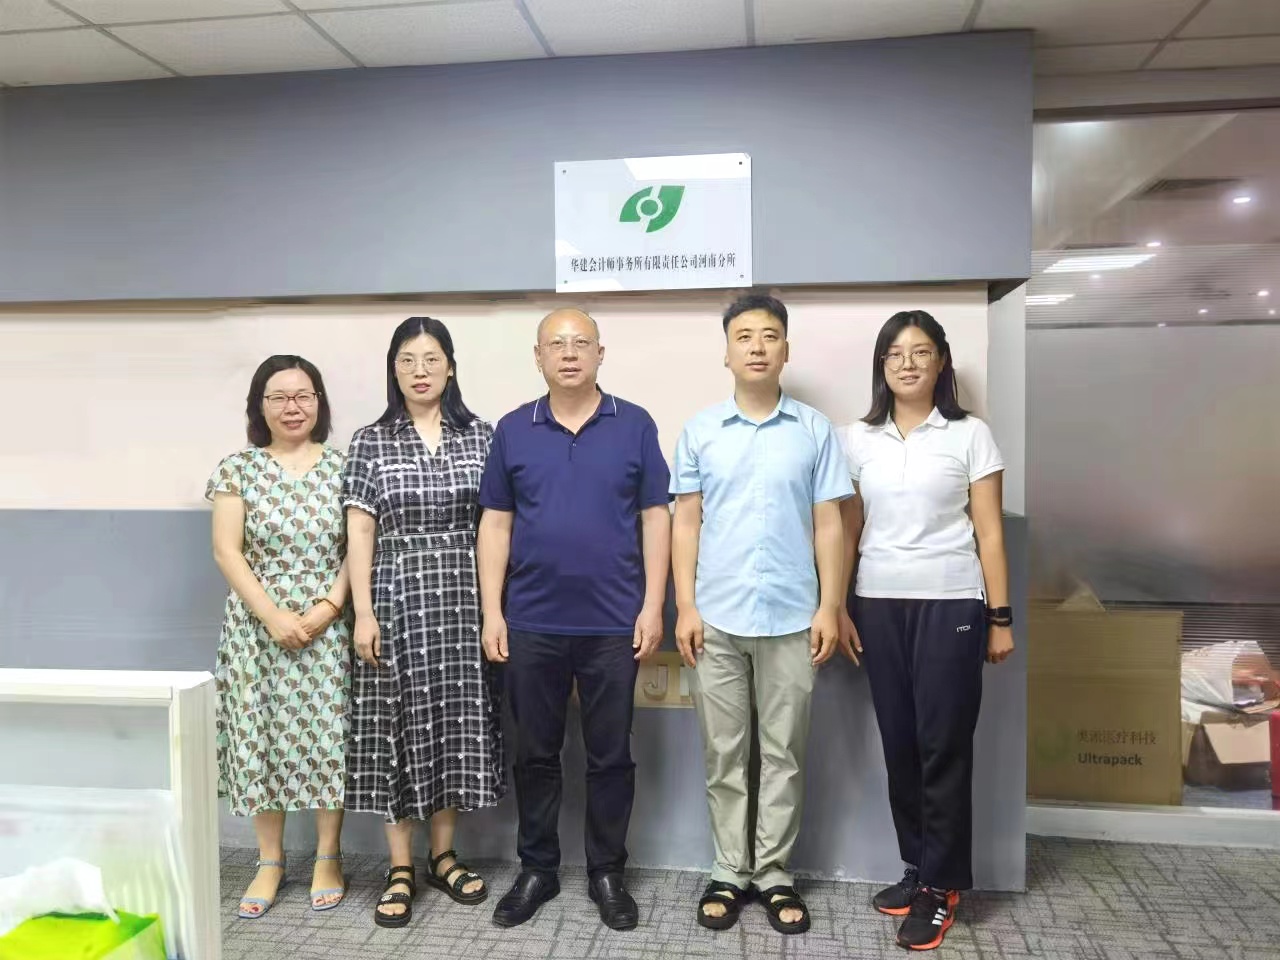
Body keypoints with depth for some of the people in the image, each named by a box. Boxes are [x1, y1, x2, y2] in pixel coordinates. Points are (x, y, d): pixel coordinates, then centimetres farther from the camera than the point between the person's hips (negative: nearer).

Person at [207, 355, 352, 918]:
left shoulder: (341, 466, 2)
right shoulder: (237, 468, 2)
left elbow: (358, 549, -1)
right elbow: (226, 552, -3)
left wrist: (327, 607, -13)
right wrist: (273, 615, -12)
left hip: (328, 629, 0)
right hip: (258, 627, 1)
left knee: (327, 738, 3)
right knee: (261, 737, 6)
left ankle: (328, 856, 20)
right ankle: (270, 861, 22)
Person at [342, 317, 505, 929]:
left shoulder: (479, 436, 4)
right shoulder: (370, 442, 2)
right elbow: (359, 533, -1)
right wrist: (363, 612, -8)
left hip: (464, 598, 2)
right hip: (397, 597, -1)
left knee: (457, 722, 8)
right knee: (398, 727, 4)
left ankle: (444, 856, 25)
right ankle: (401, 869, 17)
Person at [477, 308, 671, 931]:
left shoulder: (635, 426, 1)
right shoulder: (513, 429, 5)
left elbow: (656, 518, 1)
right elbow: (496, 523, 5)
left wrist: (653, 607, -6)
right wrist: (491, 612, 0)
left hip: (614, 623, -1)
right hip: (531, 624, 1)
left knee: (610, 756, 9)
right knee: (536, 753, 13)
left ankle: (607, 873, 26)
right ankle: (537, 869, 29)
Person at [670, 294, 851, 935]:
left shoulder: (814, 430, 3)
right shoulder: (700, 431, 4)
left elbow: (828, 523, 3)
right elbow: (686, 522, 4)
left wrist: (830, 606, -2)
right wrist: (685, 606, -2)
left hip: (792, 618, 0)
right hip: (717, 618, 1)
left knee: (783, 754, 9)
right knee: (724, 755, 10)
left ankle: (775, 875, 24)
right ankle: (731, 873, 24)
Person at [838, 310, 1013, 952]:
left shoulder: (971, 435, 1)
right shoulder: (857, 440, 7)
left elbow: (989, 534, 0)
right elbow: (848, 533, 9)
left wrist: (1000, 618, -2)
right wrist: (838, 609, 5)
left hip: (950, 605, -2)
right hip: (878, 606, 3)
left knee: (944, 744, 0)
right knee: (898, 742, 7)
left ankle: (941, 885, 14)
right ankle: (918, 867, 23)